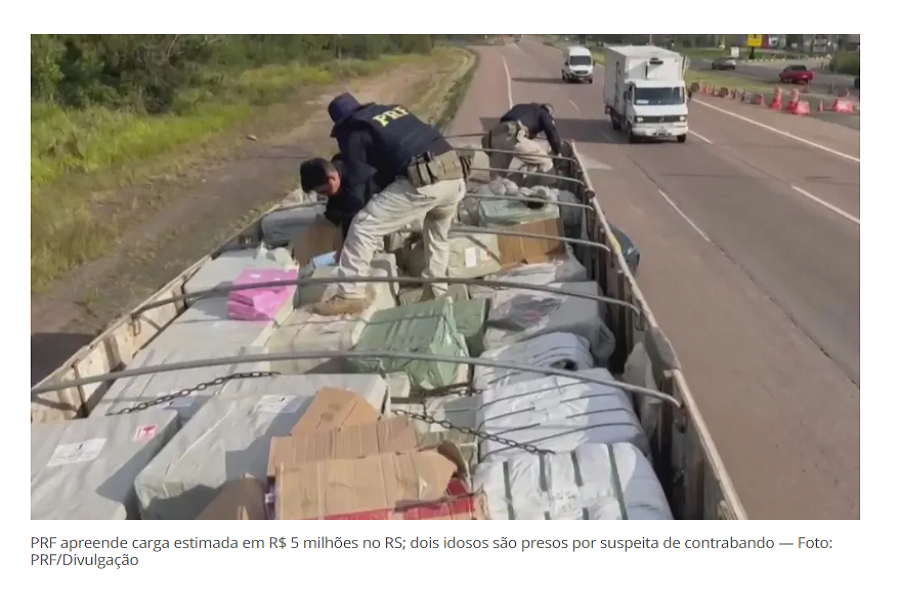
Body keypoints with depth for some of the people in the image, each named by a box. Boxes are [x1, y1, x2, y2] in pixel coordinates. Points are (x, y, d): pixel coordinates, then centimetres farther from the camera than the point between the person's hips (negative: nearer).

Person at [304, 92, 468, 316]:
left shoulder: (353, 131, 12)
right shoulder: (395, 109, 32)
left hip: (423, 182, -7)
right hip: (455, 174, 7)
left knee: (364, 226, 2)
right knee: (438, 234, 32)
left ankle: (350, 295, 4)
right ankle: (437, 292, 36)